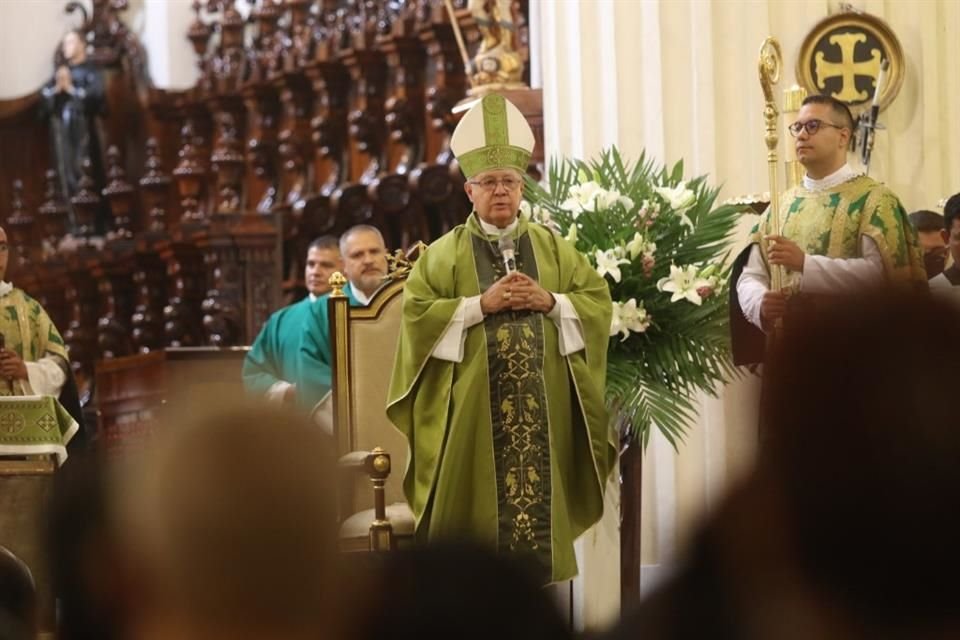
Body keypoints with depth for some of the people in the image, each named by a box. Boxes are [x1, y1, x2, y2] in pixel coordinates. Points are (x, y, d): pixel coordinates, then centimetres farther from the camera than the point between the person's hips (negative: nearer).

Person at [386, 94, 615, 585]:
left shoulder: (552, 247, 12)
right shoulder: (444, 253, 5)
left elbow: (598, 300, 7)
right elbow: (416, 313, -6)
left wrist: (550, 301, -10)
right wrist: (481, 304, -15)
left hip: (541, 405, 2)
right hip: (473, 406, -2)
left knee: (540, 495, 0)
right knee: (474, 508, -3)